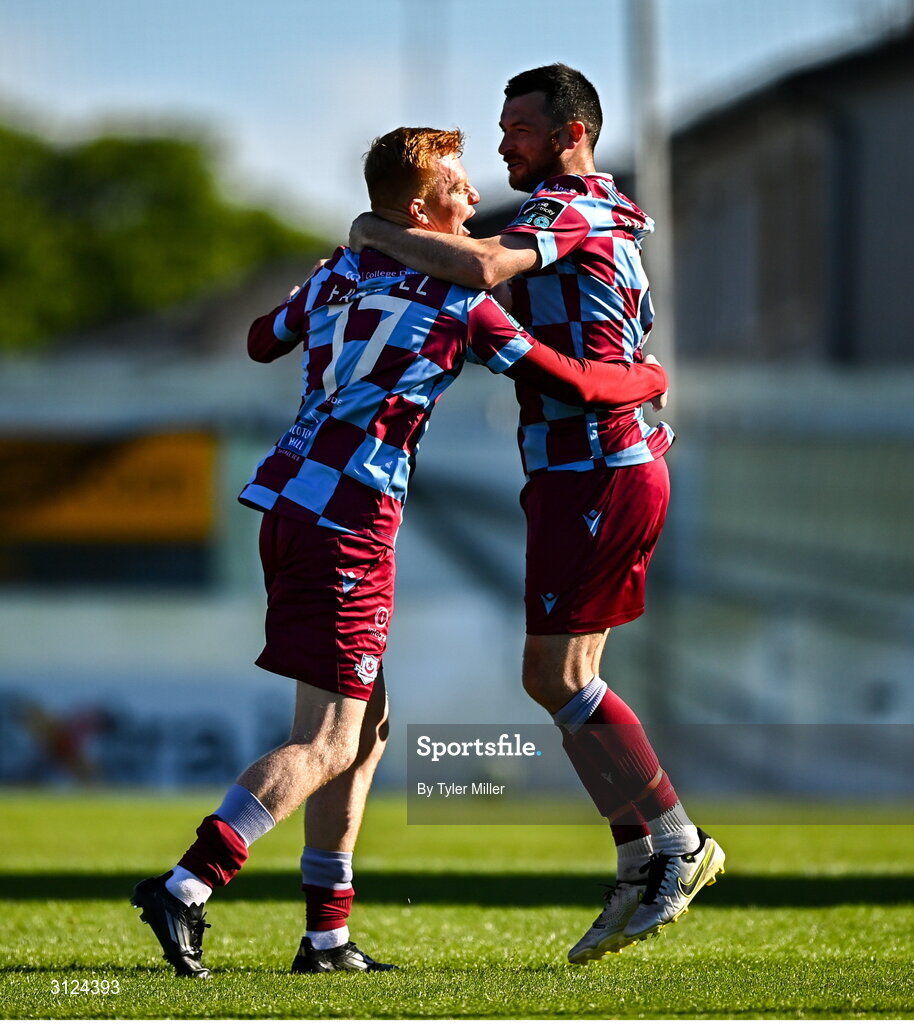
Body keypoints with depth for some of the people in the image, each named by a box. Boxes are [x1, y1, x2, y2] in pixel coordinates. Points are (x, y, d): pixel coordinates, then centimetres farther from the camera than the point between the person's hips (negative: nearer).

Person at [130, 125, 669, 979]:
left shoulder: (337, 274, 13)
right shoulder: (458, 306, -6)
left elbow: (262, 340, 31)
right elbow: (568, 383, -3)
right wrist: (651, 381, 16)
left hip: (286, 502, 8)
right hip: (349, 526, -8)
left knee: (365, 725, 15)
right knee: (324, 745, -8)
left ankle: (327, 934, 15)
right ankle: (184, 887, -19)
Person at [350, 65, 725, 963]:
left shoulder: (566, 213, -12)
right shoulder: (610, 221, 19)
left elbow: (480, 265, -33)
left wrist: (378, 234, -16)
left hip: (593, 475, -10)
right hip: (624, 464, 10)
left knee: (555, 677, -7)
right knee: (567, 683, 9)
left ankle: (675, 844, -3)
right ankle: (641, 869, 7)